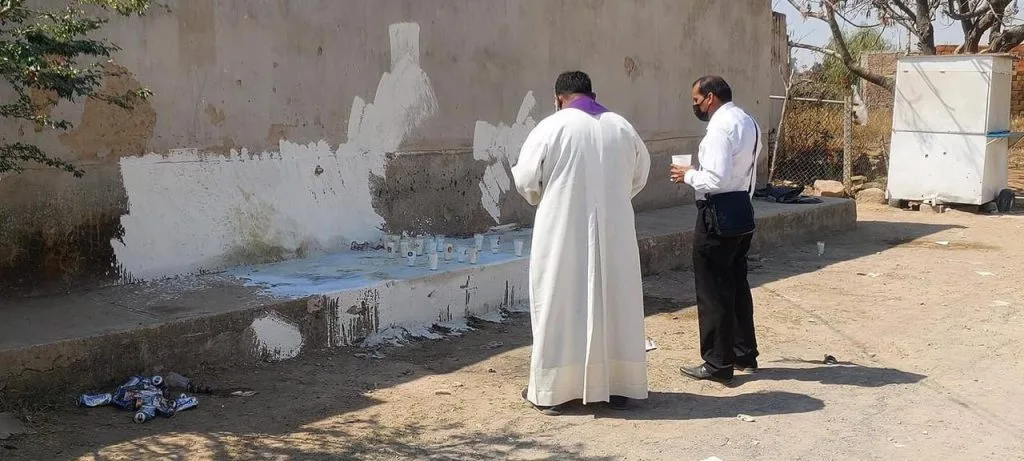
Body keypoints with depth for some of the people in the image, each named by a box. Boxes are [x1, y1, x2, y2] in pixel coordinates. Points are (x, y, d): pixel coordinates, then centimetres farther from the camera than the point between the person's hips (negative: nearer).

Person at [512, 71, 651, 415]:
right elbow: (640, 175, 15)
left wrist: (546, 200, 15)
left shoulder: (551, 127, -8)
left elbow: (525, 180, -5)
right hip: (614, 233, 4)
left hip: (563, 232, -3)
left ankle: (552, 390, 10)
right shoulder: (622, 127, 5)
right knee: (614, 303, 11)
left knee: (560, 306, 4)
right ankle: (618, 386, 19)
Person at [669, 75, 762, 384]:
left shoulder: (721, 126, -18)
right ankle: (744, 356, 27)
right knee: (737, 285, 17)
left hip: (719, 215, -10)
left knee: (713, 289, -1)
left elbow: (716, 179, -25)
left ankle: (718, 364, 6)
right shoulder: (747, 122, 13)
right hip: (742, 210, 10)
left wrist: (688, 175, -9)